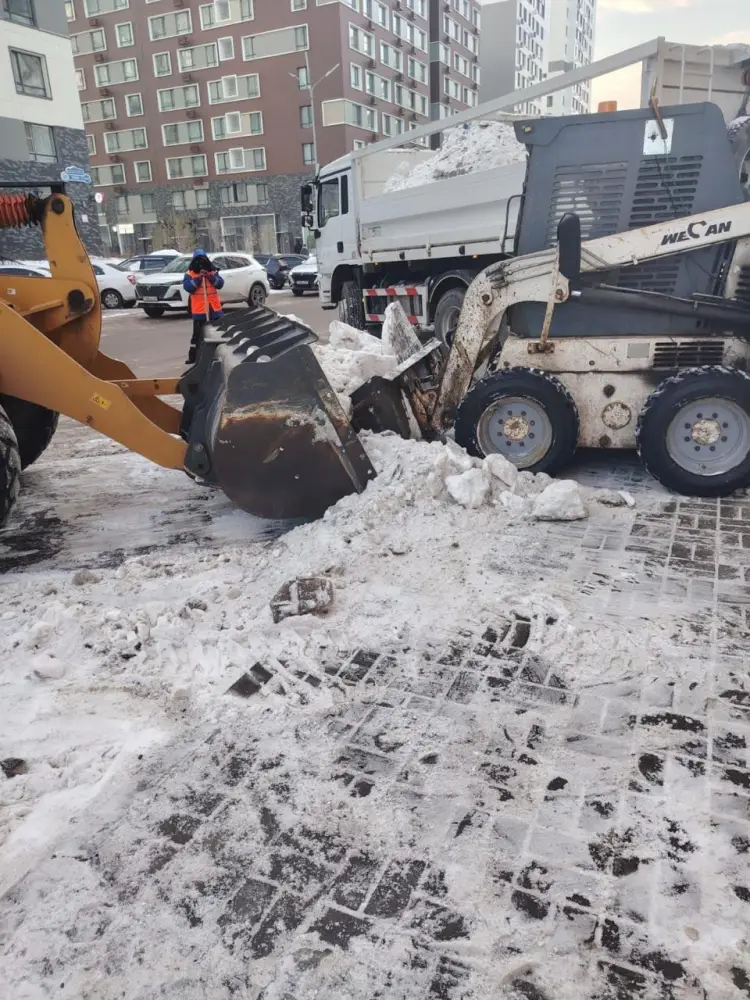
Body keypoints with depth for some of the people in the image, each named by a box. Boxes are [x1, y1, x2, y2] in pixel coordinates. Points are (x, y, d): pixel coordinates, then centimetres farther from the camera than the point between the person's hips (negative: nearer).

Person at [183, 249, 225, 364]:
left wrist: (210, 276, -17)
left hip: (214, 308, 3)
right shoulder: (189, 274, 0)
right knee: (198, 334, 0)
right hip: (198, 310, -3)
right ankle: (193, 357, 5)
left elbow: (220, 284, -4)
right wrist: (198, 277, -20)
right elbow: (187, 287, -15)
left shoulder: (213, 272, 8)